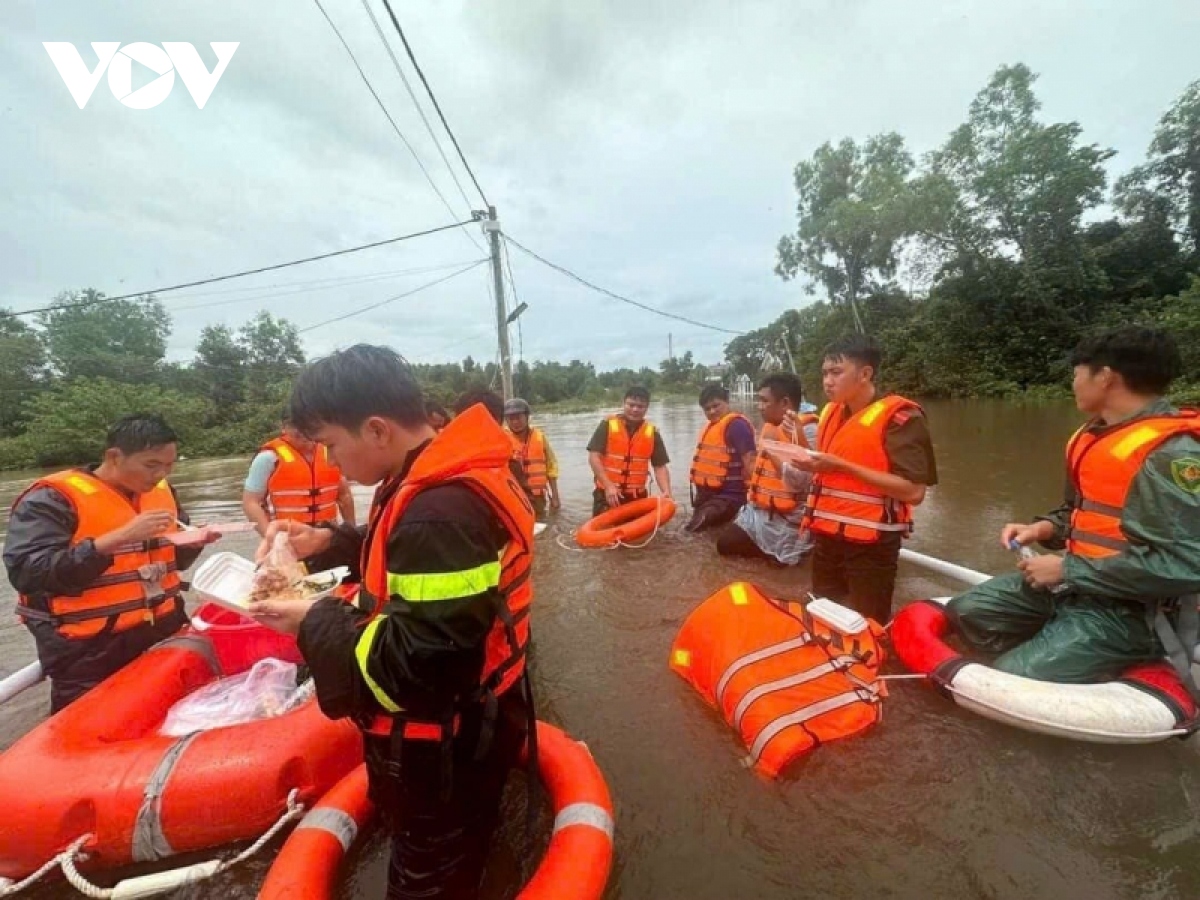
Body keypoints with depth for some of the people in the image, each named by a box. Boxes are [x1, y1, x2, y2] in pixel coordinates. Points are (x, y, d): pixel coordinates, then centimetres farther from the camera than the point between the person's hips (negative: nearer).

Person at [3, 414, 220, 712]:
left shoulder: (161, 491, 4)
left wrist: (194, 542, -7)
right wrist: (120, 537, -31)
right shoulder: (54, 498, -15)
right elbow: (27, 573, -25)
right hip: (89, 656, -5)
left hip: (164, 635, 6)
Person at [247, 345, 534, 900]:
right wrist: (329, 541, 3)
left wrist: (314, 621, -19)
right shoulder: (448, 480, -2)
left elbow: (418, 663, -32)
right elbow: (413, 561, 15)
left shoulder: (442, 515, -35)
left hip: (443, 749, -9)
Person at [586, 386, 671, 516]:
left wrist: (666, 492, -16)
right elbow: (594, 457, -9)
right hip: (606, 495, -2)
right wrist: (608, 486, -18)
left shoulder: (652, 433, 2)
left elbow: (660, 467, 1)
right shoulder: (608, 425, -4)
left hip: (637, 497, 2)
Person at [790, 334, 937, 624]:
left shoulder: (900, 417, -12)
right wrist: (808, 462, 1)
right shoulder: (830, 413, 10)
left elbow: (914, 491, -20)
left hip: (871, 544, -7)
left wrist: (843, 466, -23)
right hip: (826, 537, 7)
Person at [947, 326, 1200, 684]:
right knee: (965, 612, 5)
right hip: (1076, 582, 9)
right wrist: (1046, 528, 3)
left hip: (1126, 607, -8)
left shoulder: (1171, 454, -21)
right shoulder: (1094, 436, 7)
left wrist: (1068, 571, -21)